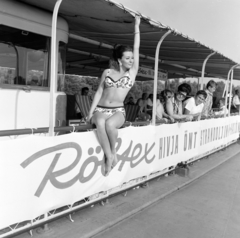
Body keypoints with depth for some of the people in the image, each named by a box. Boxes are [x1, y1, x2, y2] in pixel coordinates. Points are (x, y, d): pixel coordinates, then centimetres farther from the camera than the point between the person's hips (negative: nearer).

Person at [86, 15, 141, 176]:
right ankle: (109, 156, -24)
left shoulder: (132, 72, 6)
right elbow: (99, 92, 11)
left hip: (118, 111, -1)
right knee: (100, 123, -37)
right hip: (101, 109, 1)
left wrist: (137, 26, 9)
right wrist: (91, 112, 4)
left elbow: (137, 48, 5)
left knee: (110, 124, -37)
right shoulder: (107, 72, 10)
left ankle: (113, 152, -12)